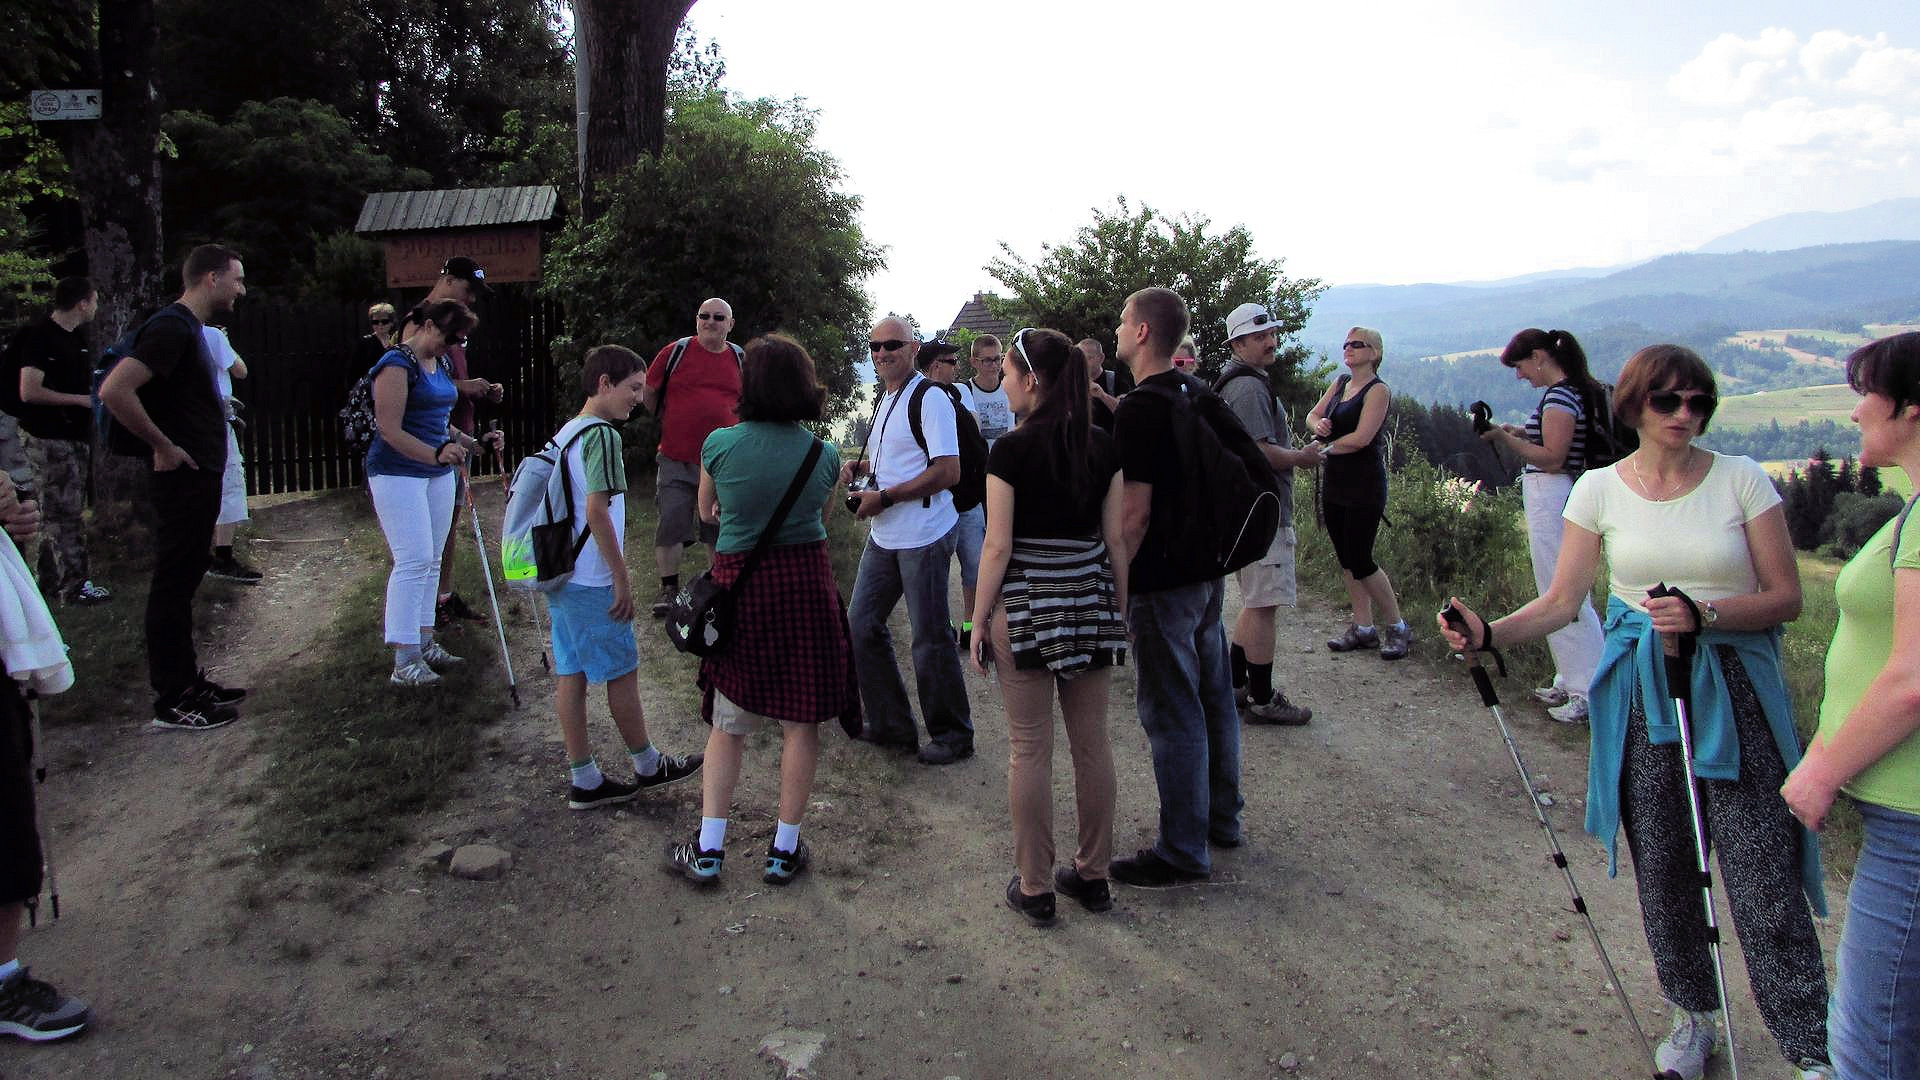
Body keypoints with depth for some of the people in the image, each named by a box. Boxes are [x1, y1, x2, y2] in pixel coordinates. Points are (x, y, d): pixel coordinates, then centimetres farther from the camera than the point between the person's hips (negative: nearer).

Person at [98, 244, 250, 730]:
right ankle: (173, 702, 4)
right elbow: (114, 390, -28)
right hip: (183, 480, -10)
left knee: (184, 582, 16)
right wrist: (163, 447, -20)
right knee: (172, 586, -3)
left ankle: (188, 681, 26)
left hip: (198, 479, 10)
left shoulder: (188, 328, 14)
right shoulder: (171, 328, -18)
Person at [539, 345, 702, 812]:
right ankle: (647, 765, 21)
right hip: (593, 581, -9)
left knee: (570, 676, 9)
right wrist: (622, 580, -17)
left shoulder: (563, 435, 13)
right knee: (622, 673, 6)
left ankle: (584, 780, 17)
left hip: (561, 576, 9)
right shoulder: (602, 435, -15)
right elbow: (597, 512, -22)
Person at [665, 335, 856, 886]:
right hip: (807, 581, 0)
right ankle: (784, 850, 17)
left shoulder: (720, 444, -6)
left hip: (738, 582, 0)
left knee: (728, 725, 13)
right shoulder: (823, 456, -3)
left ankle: (708, 850, 16)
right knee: (800, 722, 9)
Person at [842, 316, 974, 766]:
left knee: (930, 637, -1)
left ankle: (953, 734, 16)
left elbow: (948, 472, -20)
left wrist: (883, 497, -19)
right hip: (884, 536, 9)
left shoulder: (930, 399, -13)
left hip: (924, 537, -9)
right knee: (861, 625, 11)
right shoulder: (886, 399, 16)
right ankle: (892, 724, 24)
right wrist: (860, 466, 8)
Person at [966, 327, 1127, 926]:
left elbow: (998, 546, -11)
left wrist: (979, 621, -2)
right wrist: (1118, 609, 13)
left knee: (1030, 748, 4)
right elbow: (1116, 540, 3)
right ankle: (1093, 874, 25)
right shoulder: (1104, 447, 2)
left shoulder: (1011, 450, -11)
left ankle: (1034, 887, 13)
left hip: (1026, 606, -4)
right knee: (1092, 742, 13)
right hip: (1091, 601, 5)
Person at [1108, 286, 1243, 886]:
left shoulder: (1140, 408, -18)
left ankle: (1183, 853, 8)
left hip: (1161, 582, -9)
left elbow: (1135, 512, -22)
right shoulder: (1200, 397, 10)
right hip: (1207, 570, 9)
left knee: (1171, 713, -1)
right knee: (1213, 698, 18)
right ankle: (1222, 819, 33)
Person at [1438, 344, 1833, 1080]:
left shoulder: (1742, 480, -2)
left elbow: (1786, 597, -2)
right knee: (1660, 865, 10)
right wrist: (1490, 632, -17)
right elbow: (1562, 601, 0)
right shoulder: (1600, 489, 2)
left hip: (1733, 688, -2)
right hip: (1638, 693, 2)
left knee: (1763, 873, -4)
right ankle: (1694, 1016, 31)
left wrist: (1704, 615, -20)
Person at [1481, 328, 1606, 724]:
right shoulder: (1575, 392, 14)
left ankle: (1591, 693, 0)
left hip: (1552, 499, -11)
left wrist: (1505, 438, -16)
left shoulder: (1559, 395, -16)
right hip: (1555, 501, 11)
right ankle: (1571, 683, 26)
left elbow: (1552, 458, -19)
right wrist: (1520, 434, 11)